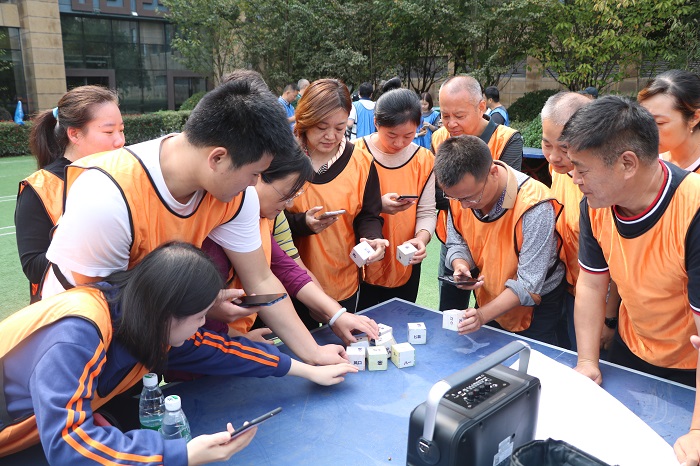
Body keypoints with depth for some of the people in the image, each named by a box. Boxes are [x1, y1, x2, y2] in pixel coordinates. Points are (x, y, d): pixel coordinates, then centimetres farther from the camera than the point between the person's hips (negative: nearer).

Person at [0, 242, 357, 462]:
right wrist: (186, 454, -35)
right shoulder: (79, 331, -32)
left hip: (29, 438, 7)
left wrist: (309, 370, 3)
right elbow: (64, 441, -36)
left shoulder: (146, 324, -9)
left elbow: (214, 348, -1)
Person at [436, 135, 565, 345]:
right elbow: (456, 243, -1)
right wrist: (461, 265, -23)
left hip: (535, 308, -5)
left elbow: (528, 285, -30)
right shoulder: (460, 191, -15)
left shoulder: (534, 207, -33)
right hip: (489, 301, 6)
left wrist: (483, 315, -40)